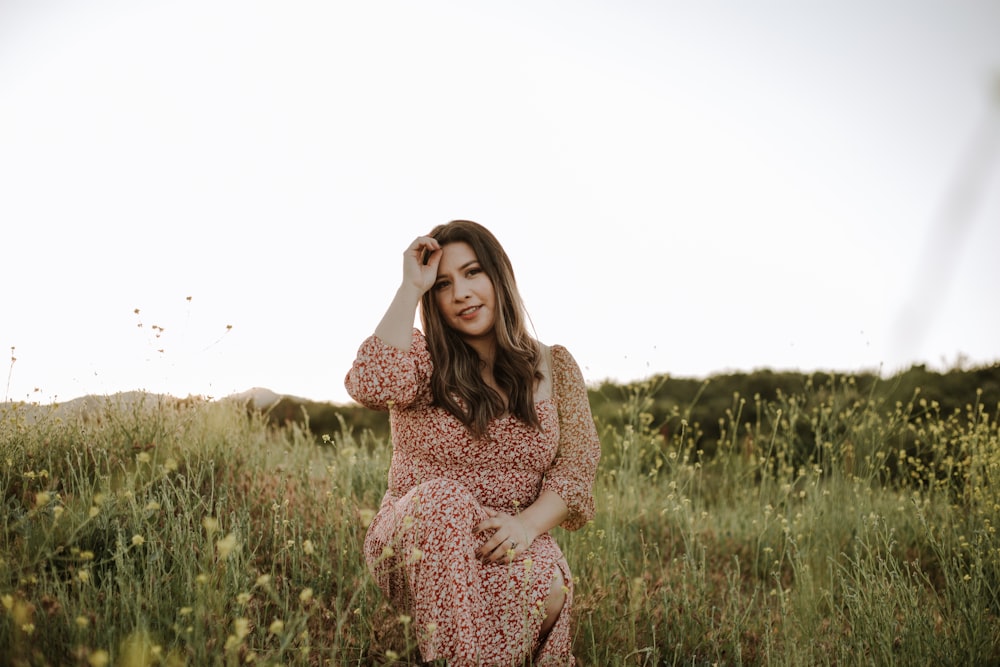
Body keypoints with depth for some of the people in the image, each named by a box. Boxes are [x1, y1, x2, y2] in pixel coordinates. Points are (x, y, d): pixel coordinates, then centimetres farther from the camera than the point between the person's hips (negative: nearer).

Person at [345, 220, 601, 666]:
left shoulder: (554, 367, 8)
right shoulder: (422, 358, 2)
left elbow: (577, 467, -1)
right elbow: (370, 386, -22)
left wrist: (528, 522, -20)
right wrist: (411, 289, -14)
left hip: (509, 549, 1)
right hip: (415, 544, 0)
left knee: (545, 585, -33)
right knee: (442, 497, -34)